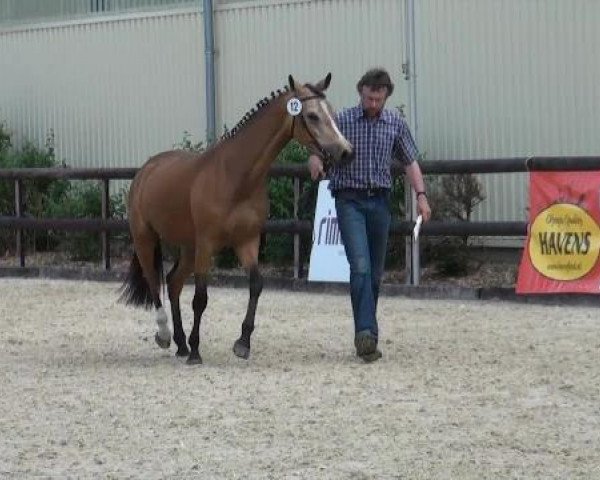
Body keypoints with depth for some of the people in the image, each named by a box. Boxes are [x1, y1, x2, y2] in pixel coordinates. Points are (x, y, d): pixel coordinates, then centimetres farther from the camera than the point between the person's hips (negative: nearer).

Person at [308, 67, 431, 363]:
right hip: (350, 200, -4)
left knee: (375, 272, 9)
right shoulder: (342, 120, -4)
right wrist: (315, 163, -28)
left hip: (380, 202, 4)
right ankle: (366, 333, -24)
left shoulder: (396, 124, 6)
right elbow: (317, 151, -5)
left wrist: (421, 196, 0)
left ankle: (366, 335, 19)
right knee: (360, 267, -17)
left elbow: (409, 162, 12)